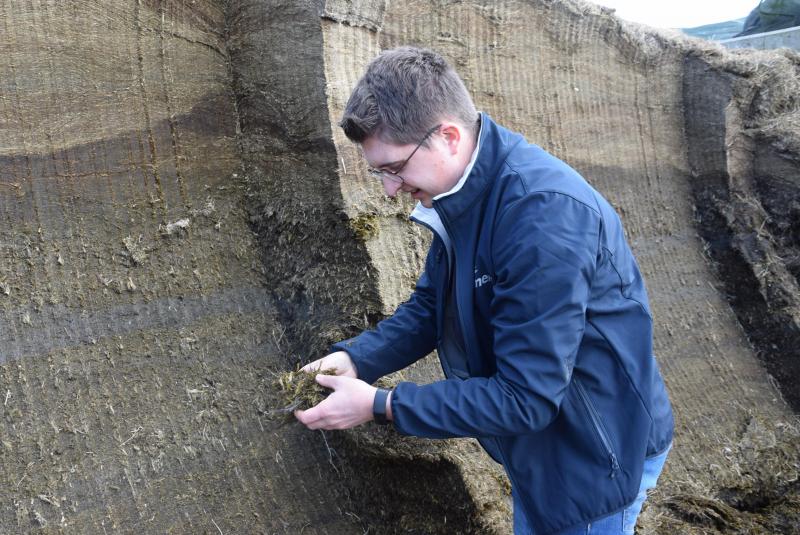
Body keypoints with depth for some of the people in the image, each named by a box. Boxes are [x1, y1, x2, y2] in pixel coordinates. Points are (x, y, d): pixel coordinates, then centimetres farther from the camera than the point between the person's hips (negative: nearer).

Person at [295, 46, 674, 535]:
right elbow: (431, 305, 7)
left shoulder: (543, 214, -33)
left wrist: (379, 406, -26)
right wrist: (356, 358, -10)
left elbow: (524, 398, -31)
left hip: (596, 455, -8)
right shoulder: (460, 192, -5)